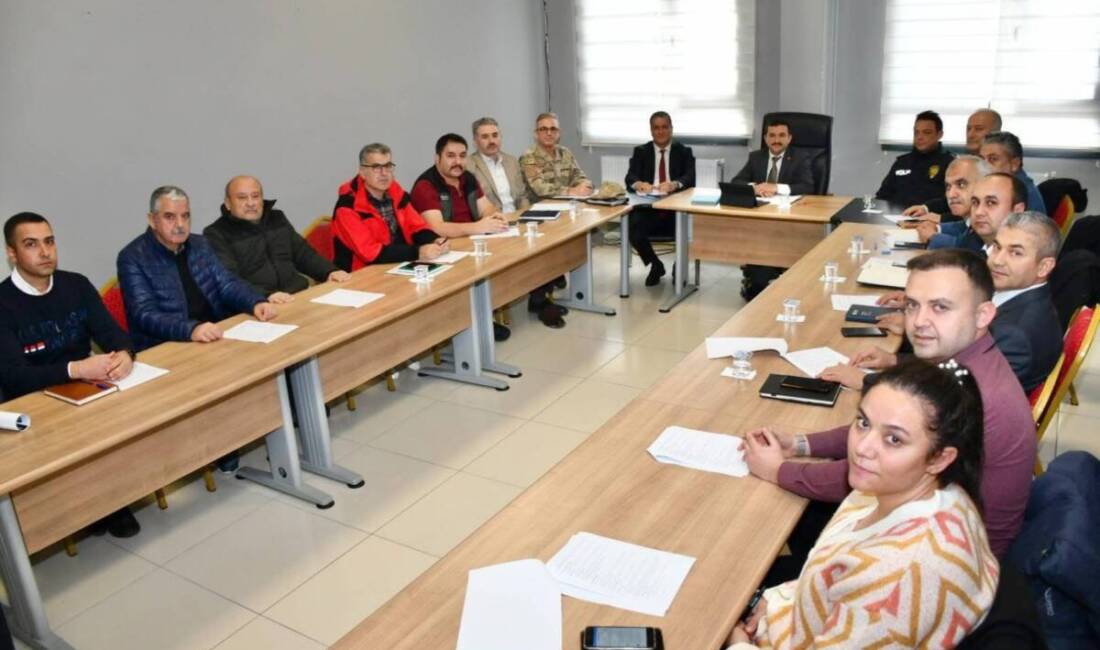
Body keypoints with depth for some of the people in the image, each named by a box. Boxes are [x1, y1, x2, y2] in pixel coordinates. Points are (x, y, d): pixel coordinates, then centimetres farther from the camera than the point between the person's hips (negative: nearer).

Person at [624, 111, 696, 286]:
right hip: (648, 208, 1)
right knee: (633, 227, -29)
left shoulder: (684, 151, 11)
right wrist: (638, 183, -27)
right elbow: (630, 178, -2)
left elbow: (691, 178, -5)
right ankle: (655, 265, 3)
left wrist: (675, 184, -29)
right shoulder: (640, 151, 13)